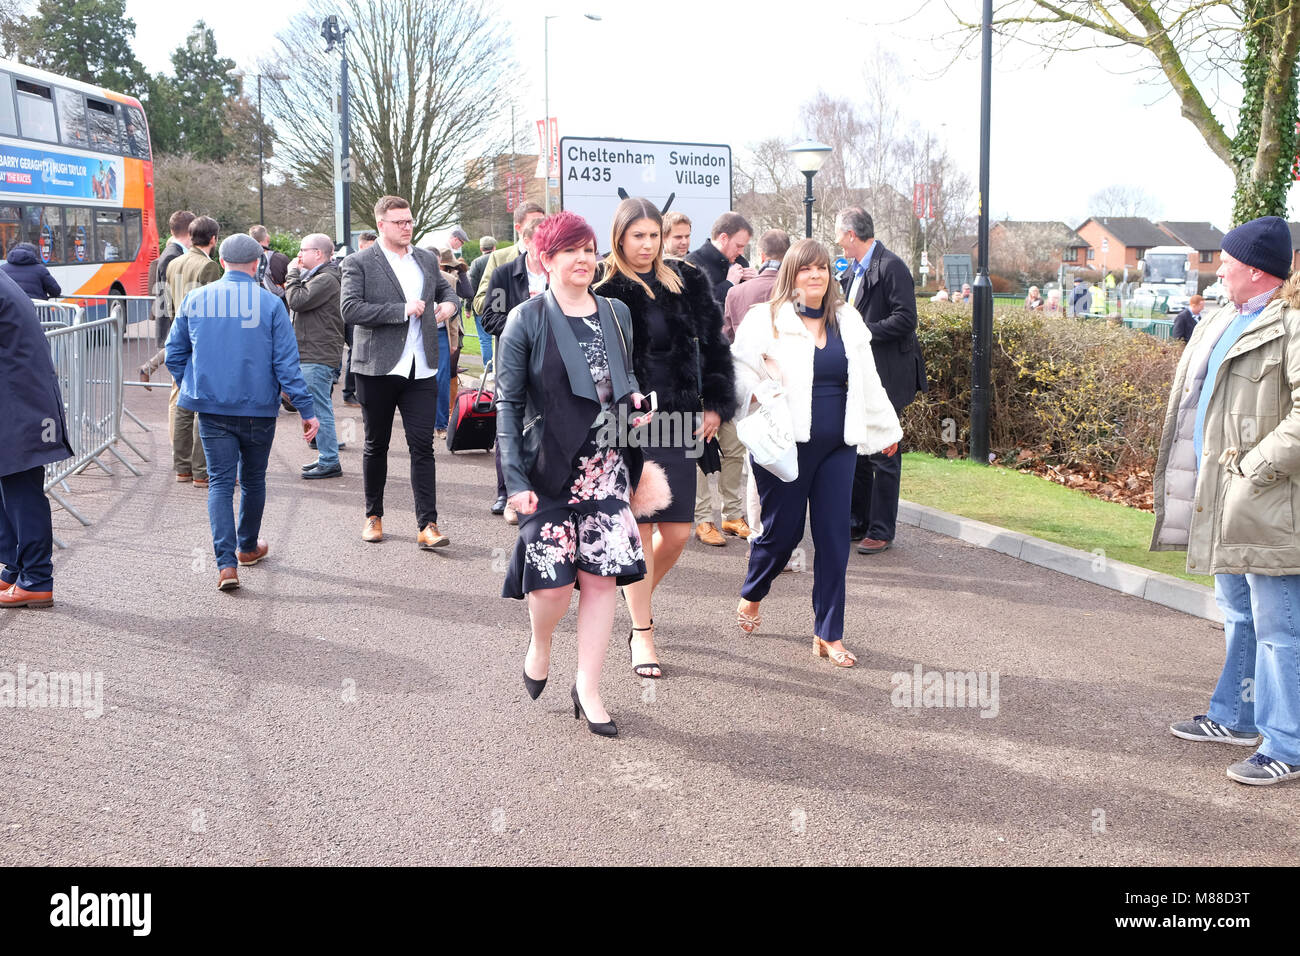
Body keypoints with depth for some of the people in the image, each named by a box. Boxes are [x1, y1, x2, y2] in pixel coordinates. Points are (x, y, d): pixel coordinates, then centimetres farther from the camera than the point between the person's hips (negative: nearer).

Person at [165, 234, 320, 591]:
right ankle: (248, 547, 34)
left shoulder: (194, 301, 2)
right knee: (253, 480, 17)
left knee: (221, 482, 3)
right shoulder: (270, 304, -7)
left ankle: (226, 563, -10)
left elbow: (174, 354, 8)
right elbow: (287, 363, -9)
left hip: (211, 408, 1)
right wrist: (306, 410, -5)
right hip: (258, 408, -1)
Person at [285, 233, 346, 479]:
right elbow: (298, 304, 22)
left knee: (320, 409, -8)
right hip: (312, 354, 11)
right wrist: (294, 275, 12)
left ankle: (330, 462, -4)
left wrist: (293, 273, -8)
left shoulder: (326, 279, -15)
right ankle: (326, 457, 22)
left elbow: (297, 301, -21)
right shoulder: (316, 277, 20)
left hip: (319, 356, -11)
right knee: (319, 408, 15)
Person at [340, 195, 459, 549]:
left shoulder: (427, 260, 13)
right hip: (378, 369, -3)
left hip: (421, 370, 3)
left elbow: (446, 289, 31)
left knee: (422, 446, -3)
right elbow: (350, 310, -16)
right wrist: (402, 310, -18)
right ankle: (374, 516, 26)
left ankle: (427, 526, -4)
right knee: (376, 445, 11)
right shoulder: (358, 264, -4)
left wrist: (449, 304, 6)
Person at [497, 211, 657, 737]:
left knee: (601, 576, -1)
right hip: (549, 469, -4)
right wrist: (516, 479, -11)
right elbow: (508, 403, -5)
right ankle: (540, 645, 29)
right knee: (552, 582, -6)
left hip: (605, 466, 4)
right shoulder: (527, 320, -4)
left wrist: (635, 401, 1)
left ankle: (588, 688, 13)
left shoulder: (616, 313, 10)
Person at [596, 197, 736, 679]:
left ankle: (640, 597, 35)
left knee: (677, 531, 4)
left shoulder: (687, 282, 8)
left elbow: (713, 345, 13)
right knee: (639, 528, 0)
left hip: (678, 420, 4)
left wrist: (717, 405, 5)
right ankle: (641, 632, 13)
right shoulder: (602, 291, -2)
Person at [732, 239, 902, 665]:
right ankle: (751, 596, 36)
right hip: (786, 443, -4)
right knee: (782, 530, 4)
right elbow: (737, 366, -4)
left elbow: (867, 381, 20)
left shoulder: (848, 321, 12)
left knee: (834, 537, 2)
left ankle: (828, 634, 12)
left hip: (837, 445, 4)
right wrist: (762, 395, -21)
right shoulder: (766, 319, -4)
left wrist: (886, 429, 26)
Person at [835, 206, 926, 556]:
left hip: (884, 378, -9)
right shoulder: (854, 271, 13)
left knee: (883, 454, -2)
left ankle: (882, 531, 7)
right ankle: (858, 522, 27)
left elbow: (905, 319, -21)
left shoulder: (891, 267, -14)